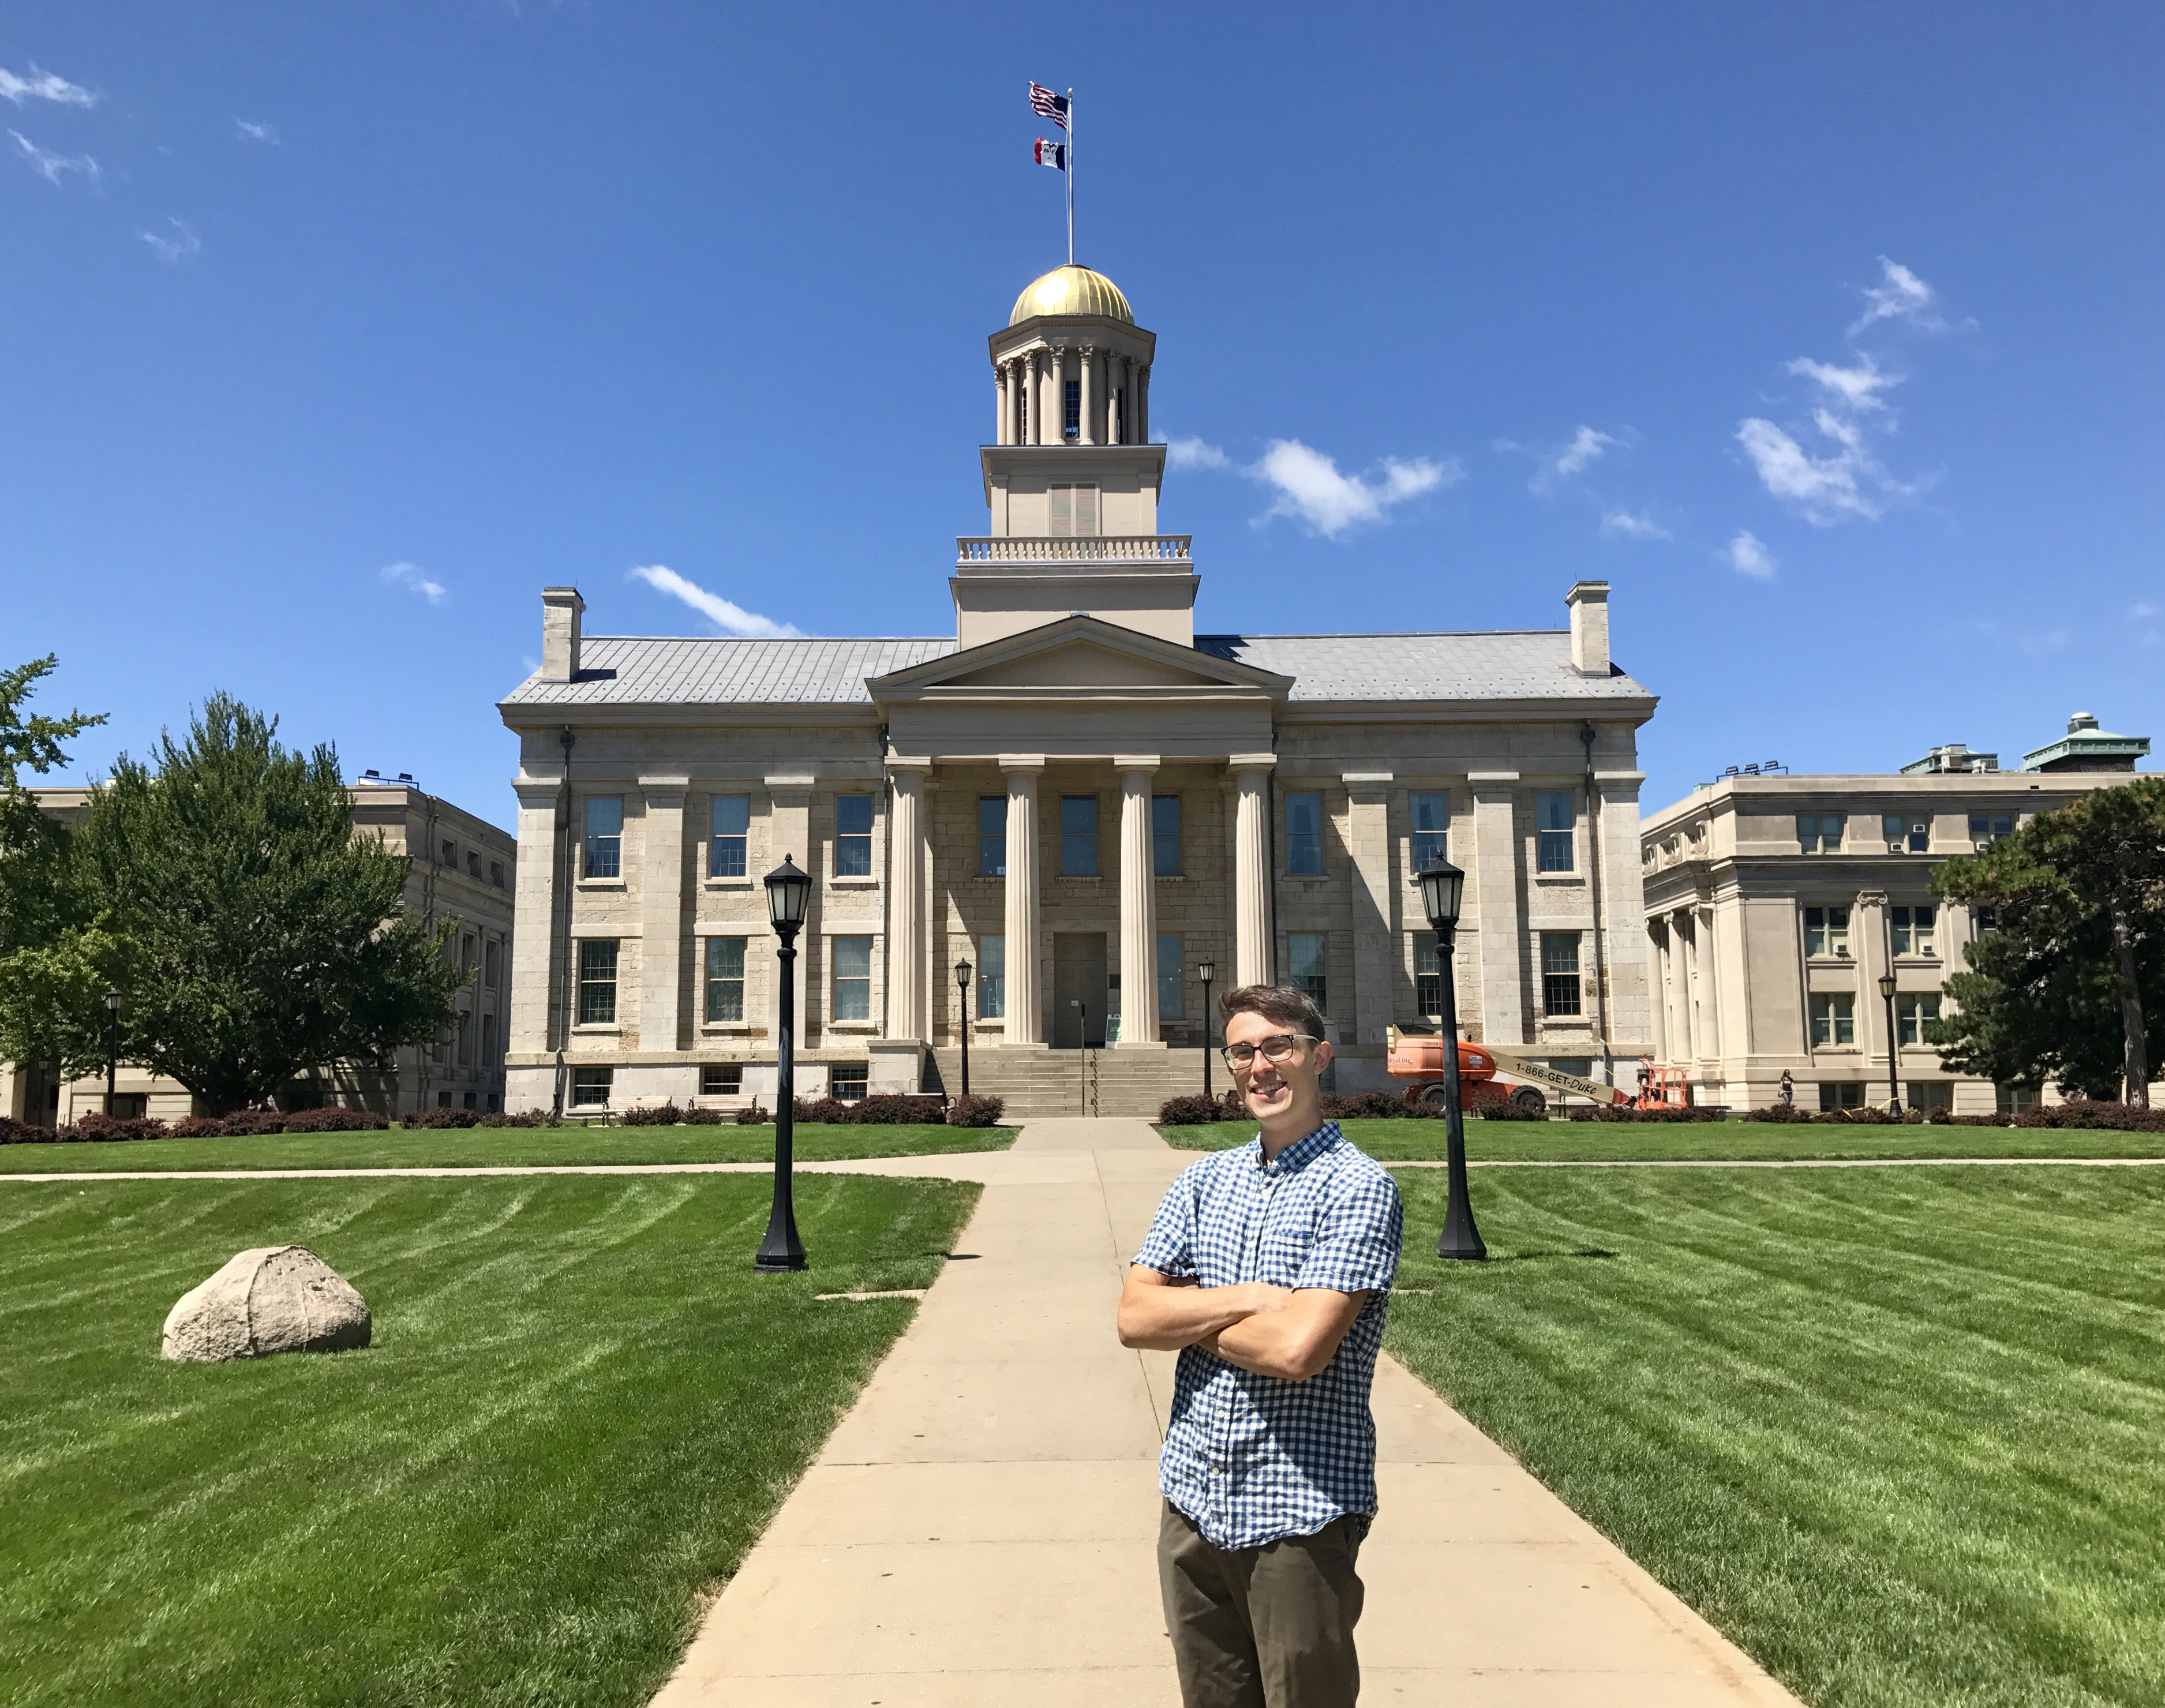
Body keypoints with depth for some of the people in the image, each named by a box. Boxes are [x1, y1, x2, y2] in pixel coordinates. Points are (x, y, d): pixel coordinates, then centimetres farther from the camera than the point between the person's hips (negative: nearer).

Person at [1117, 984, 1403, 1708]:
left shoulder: (1359, 1188, -12)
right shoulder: (1203, 1179, 7)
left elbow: (1297, 1349, -23)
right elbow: (1133, 1316, -1)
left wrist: (1189, 1313, -7)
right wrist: (1248, 1299, -15)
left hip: (1300, 1513, -6)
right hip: (1191, 1500, 6)